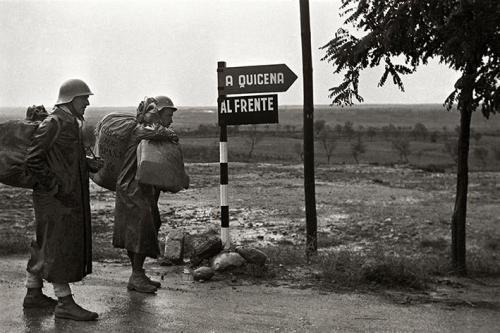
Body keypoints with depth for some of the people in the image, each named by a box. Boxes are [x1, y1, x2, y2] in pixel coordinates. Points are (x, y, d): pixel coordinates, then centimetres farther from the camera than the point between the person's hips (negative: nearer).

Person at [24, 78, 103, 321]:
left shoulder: (71, 123, 14)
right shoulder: (54, 123, -15)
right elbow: (33, 160, -18)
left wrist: (90, 164, 4)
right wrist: (56, 187, -19)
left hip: (69, 195, 10)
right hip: (56, 199, -10)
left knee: (44, 245, 16)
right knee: (61, 247, -5)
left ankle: (33, 294, 26)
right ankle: (65, 303, 0)